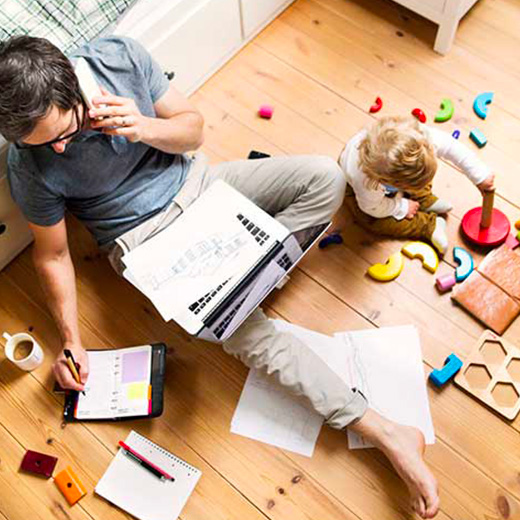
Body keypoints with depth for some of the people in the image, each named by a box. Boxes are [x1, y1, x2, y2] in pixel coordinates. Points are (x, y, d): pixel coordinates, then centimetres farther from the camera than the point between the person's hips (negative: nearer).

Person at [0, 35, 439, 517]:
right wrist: (71, 341, -8)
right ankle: (385, 432, -19)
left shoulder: (118, 56, -16)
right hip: (147, 236, -4)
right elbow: (52, 254, -6)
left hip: (193, 181, 4)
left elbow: (192, 127, -6)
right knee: (243, 327, -25)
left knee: (325, 176, -12)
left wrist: (144, 128, -27)